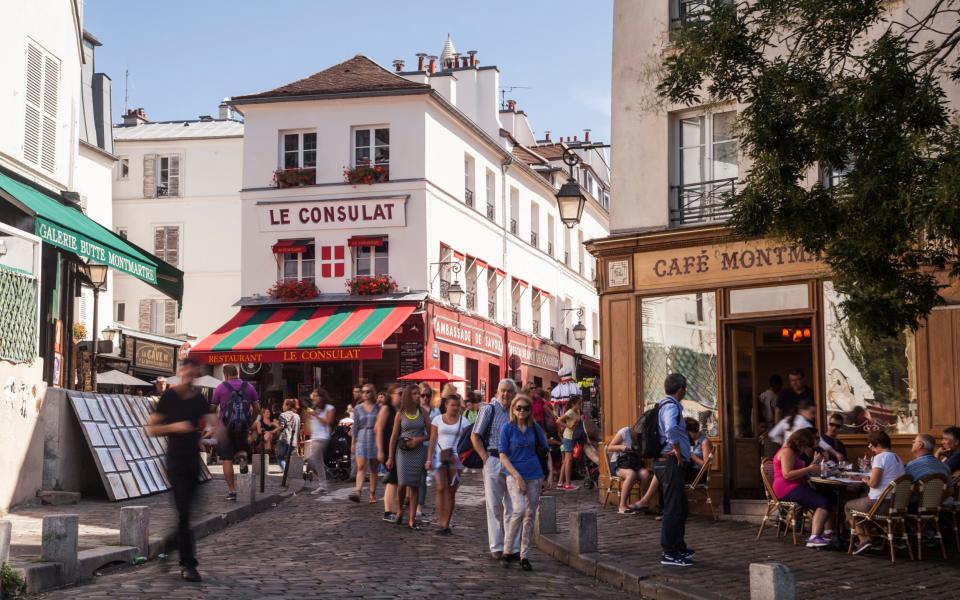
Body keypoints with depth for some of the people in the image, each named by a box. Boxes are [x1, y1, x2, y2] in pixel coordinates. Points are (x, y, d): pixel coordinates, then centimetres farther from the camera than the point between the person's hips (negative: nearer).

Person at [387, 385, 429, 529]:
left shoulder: (423, 412, 3)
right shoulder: (401, 414, 1)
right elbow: (394, 436, 3)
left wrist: (419, 439, -13)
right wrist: (390, 457, 1)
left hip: (418, 451, 1)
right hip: (403, 451, -1)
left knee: (415, 485, 0)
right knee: (403, 483, -10)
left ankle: (412, 520, 4)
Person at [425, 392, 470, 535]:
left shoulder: (463, 420, 5)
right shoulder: (437, 419, 5)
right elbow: (432, 440, 4)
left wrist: (458, 457, -11)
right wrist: (429, 459, -3)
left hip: (456, 459, 1)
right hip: (439, 458, -1)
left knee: (451, 491, 3)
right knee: (441, 488, -12)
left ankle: (446, 524, 10)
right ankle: (441, 522, -12)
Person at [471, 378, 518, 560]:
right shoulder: (489, 409, -2)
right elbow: (475, 437, -4)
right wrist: (486, 459, -11)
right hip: (494, 462, -5)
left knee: (513, 508, 6)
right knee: (494, 506, 1)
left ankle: (511, 548, 13)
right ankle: (496, 548, 7)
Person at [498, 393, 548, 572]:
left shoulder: (535, 428, 6)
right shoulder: (507, 428, -3)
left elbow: (545, 449, 14)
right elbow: (503, 456, -6)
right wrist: (517, 476, -14)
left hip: (534, 476, 4)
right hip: (514, 475, -4)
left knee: (530, 515, 4)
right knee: (519, 510, -21)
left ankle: (524, 556, 13)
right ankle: (507, 551, -9)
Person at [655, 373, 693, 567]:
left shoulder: (665, 405, 17)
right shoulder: (671, 406, -15)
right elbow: (671, 429, -35)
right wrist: (677, 451, -23)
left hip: (667, 462, 11)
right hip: (672, 463, -11)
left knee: (681, 508, 19)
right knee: (673, 508, -7)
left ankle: (679, 547, 29)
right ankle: (669, 553, -4)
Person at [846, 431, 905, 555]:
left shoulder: (880, 457, -15)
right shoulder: (897, 458, 13)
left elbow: (873, 483, -21)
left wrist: (866, 480, -1)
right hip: (896, 504, 9)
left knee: (849, 506, 14)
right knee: (861, 500, 32)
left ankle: (863, 539, 3)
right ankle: (868, 535, 26)